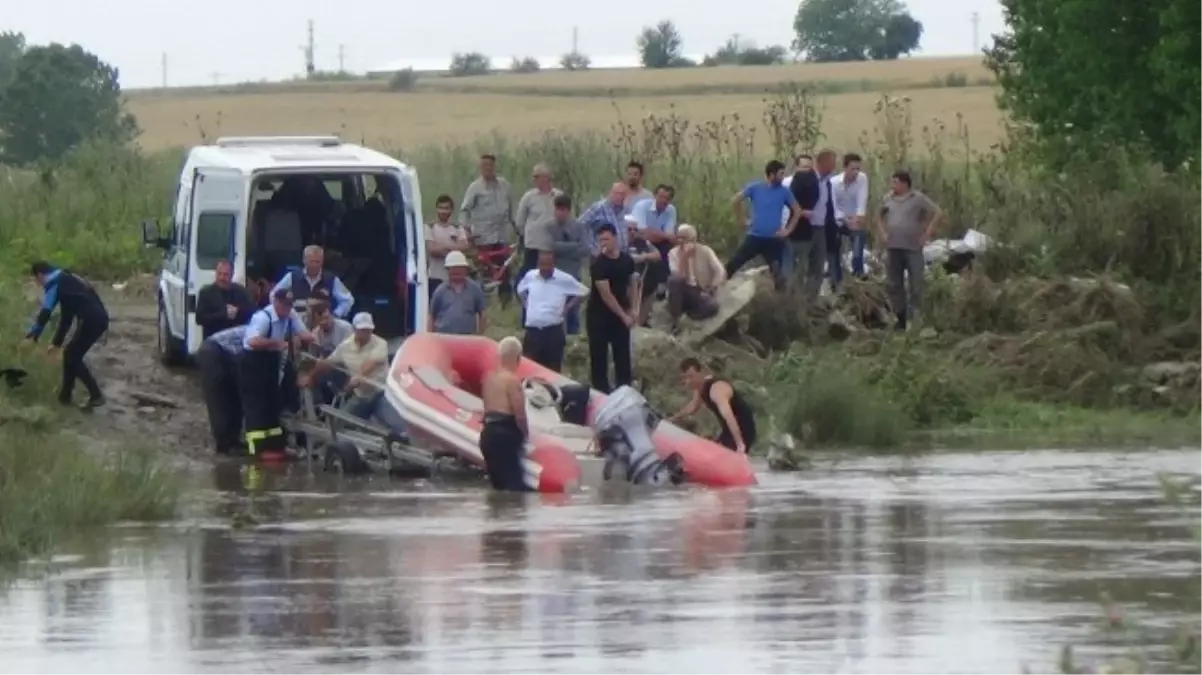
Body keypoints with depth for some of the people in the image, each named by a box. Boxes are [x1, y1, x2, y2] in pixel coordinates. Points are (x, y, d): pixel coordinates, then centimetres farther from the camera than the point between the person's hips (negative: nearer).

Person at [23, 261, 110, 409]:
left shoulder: (54, 284, -1)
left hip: (91, 320, -9)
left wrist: (32, 336, -9)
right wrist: (57, 342, 32)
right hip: (99, 318, 9)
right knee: (71, 354, 19)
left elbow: (45, 312, -10)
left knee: (73, 357, 0)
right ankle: (65, 395, 25)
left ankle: (96, 395, -6)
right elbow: (66, 316, 29)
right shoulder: (65, 281, 26)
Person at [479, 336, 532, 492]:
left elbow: (489, 407, 13)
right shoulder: (512, 380, -13)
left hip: (489, 433, 8)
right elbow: (519, 414, -16)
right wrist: (525, 434, 2)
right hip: (506, 434, -8)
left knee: (498, 484, 14)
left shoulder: (489, 378, 12)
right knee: (514, 483, -8)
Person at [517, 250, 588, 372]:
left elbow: (583, 292, 3)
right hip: (532, 331, 3)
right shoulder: (530, 276, 3)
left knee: (553, 370, 3)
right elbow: (521, 289, 25)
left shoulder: (564, 279, -8)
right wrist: (525, 303, 11)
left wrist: (568, 307, -1)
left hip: (553, 331, -3)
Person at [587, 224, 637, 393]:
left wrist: (632, 310, 3)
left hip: (621, 314, 4)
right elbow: (606, 294, -20)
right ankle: (601, 391, 8)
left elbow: (632, 284, 13)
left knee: (623, 354, 4)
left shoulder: (626, 259, 0)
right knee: (599, 355, 0)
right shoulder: (599, 264, -17)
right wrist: (623, 315, -19)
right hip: (599, 315, -4)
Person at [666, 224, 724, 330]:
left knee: (712, 306, -35)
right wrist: (684, 257, -25)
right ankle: (675, 320, -22)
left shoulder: (705, 251, -3)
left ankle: (687, 314, -4)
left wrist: (710, 290, -13)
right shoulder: (674, 253, -4)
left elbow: (721, 272, -6)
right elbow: (679, 276, -18)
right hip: (682, 293, 0)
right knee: (674, 279, -35)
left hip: (701, 294, 0)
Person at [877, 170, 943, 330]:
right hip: (893, 248, 5)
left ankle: (915, 318, -3)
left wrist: (927, 233, -9)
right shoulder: (888, 199, 9)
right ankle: (901, 319, 16)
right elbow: (879, 217, 26)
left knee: (916, 285, -5)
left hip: (913, 248, -5)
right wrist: (882, 233, 10)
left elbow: (938, 213, -6)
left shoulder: (918, 199, -5)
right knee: (894, 284, 7)